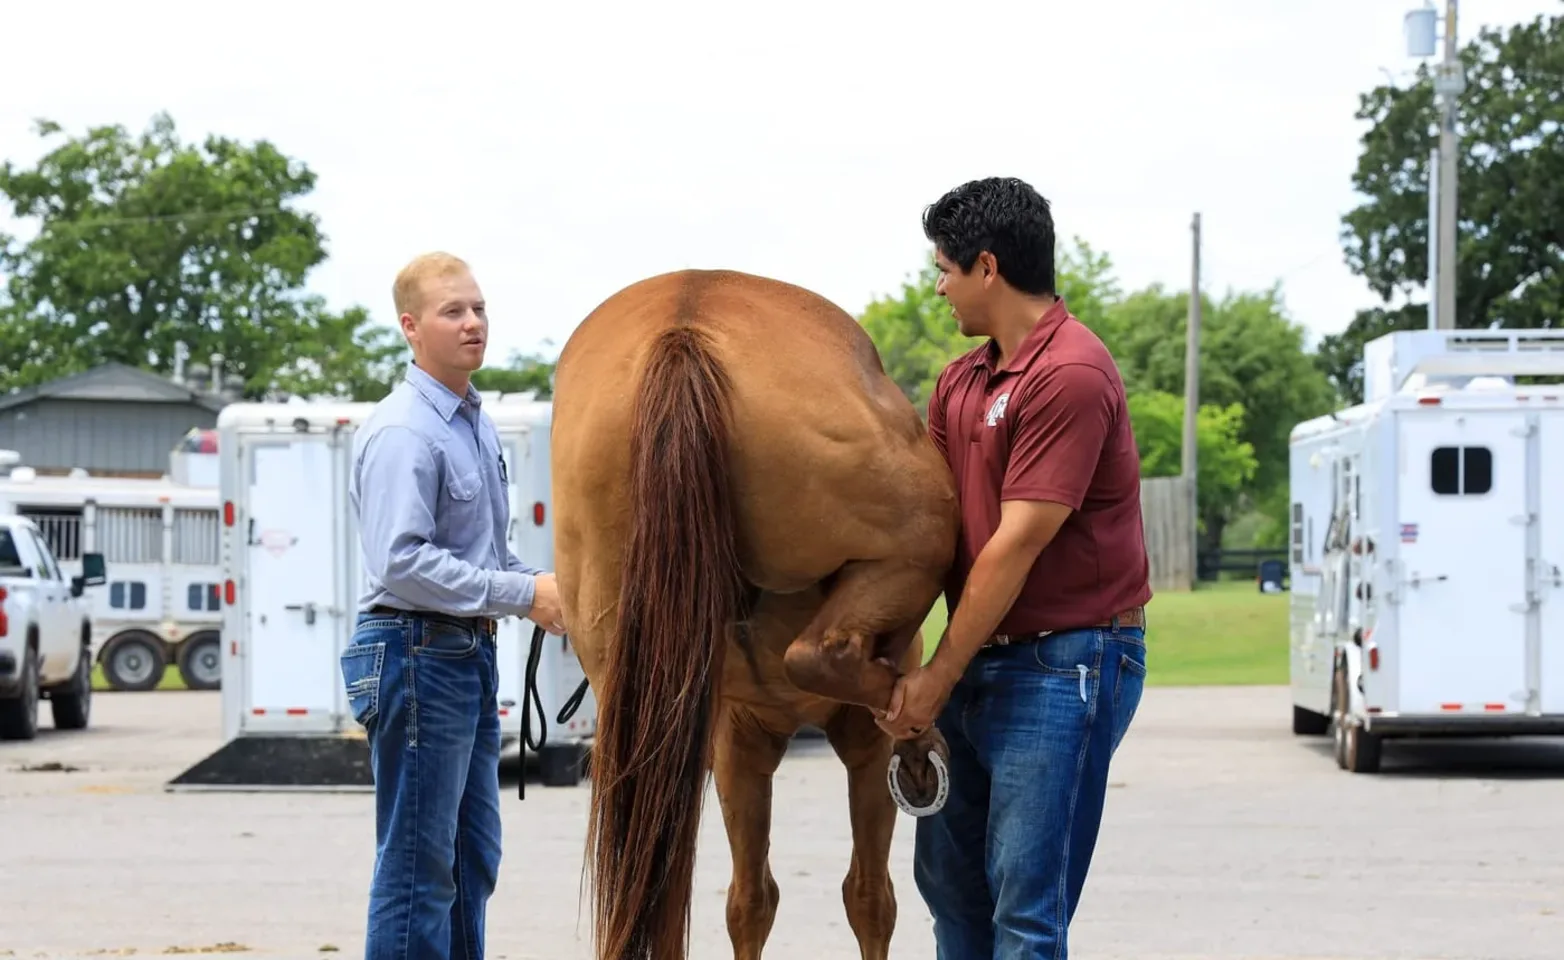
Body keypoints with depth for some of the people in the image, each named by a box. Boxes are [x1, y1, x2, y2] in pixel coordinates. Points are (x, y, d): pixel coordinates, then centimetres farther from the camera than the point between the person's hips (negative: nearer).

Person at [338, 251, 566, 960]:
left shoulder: (477, 425, 13)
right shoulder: (403, 432, -17)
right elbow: (401, 562, -25)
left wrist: (543, 589, 4)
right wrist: (524, 594, -21)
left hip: (471, 653, 10)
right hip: (417, 653, -10)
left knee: (474, 858, 16)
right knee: (418, 865, -5)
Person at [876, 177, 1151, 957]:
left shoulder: (1070, 377, -18)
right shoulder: (960, 381, 11)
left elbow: (1015, 547, -19)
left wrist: (938, 679, -15)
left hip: (1062, 666, -9)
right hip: (977, 664, 10)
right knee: (949, 875, 17)